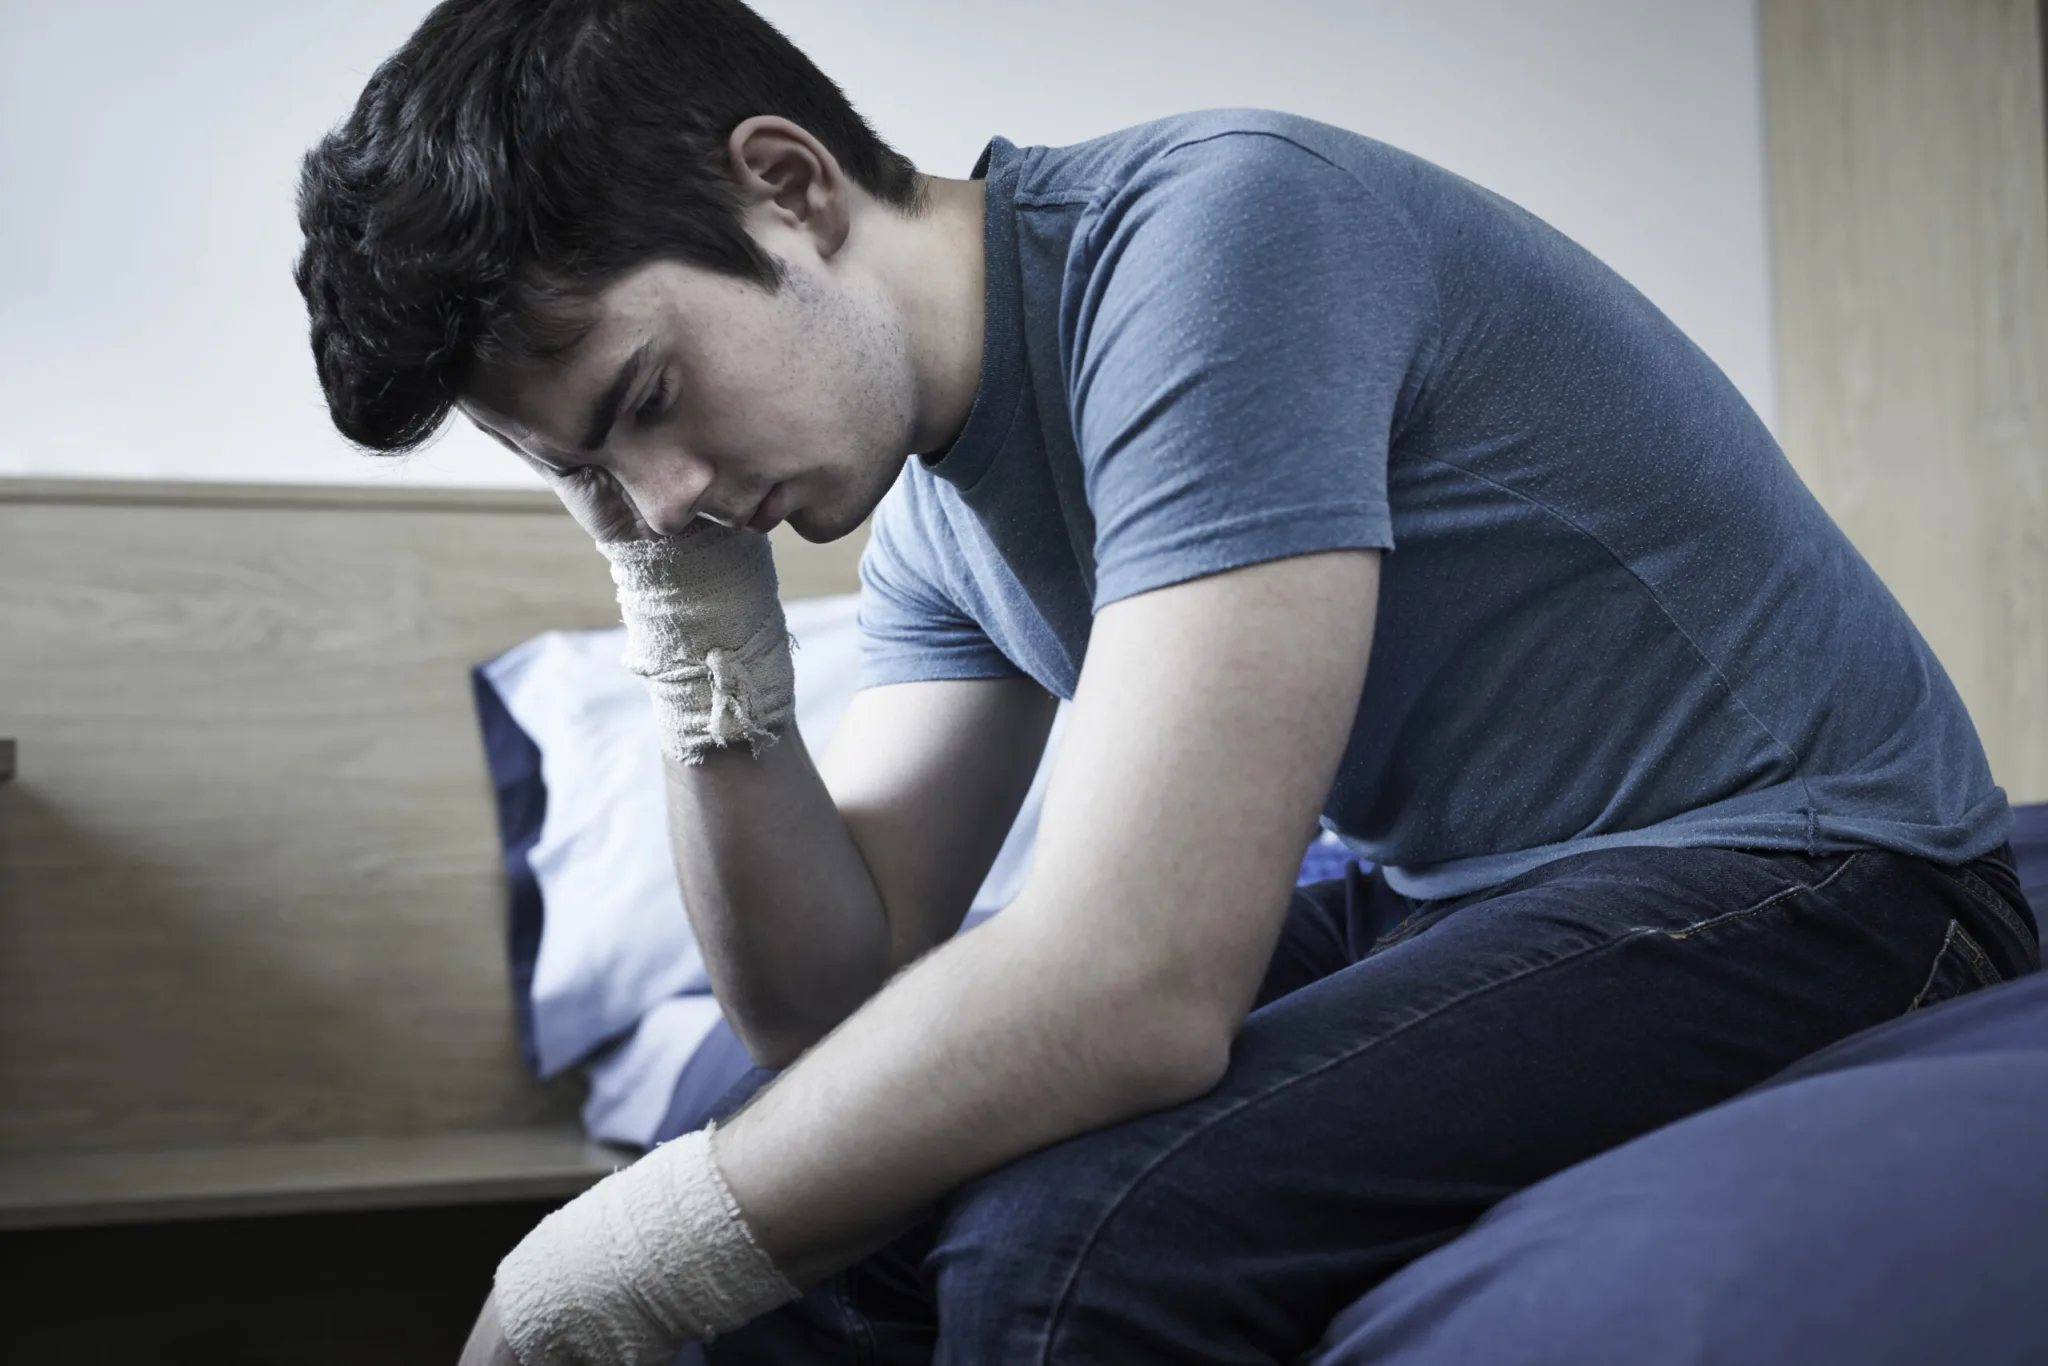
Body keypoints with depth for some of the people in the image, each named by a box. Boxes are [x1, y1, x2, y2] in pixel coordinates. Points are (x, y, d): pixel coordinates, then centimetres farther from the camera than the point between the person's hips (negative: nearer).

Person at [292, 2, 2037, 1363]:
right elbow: (837, 1004, 5)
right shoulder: (938, 501, 4)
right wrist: (700, 624, -7)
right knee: (817, 1205, 0)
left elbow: (1130, 987, -31)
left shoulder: (1208, 235, -23)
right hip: (1449, 906, 8)